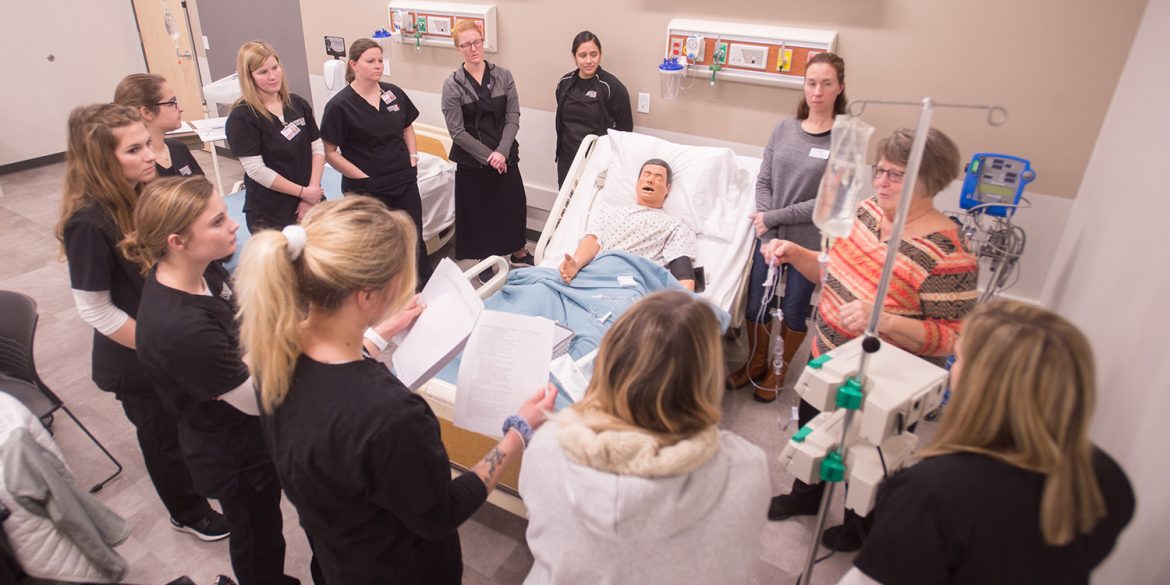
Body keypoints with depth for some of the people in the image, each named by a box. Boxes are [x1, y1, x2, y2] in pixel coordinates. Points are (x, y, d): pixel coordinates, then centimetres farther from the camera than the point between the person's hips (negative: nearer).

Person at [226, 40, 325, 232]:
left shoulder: (298, 104, 5)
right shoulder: (242, 117, -10)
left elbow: (317, 148, 3)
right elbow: (255, 169, -16)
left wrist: (312, 191, -10)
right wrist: (302, 192, -14)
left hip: (311, 202, 5)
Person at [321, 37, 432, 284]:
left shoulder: (394, 93, 3)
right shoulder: (339, 105, -12)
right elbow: (330, 152, -10)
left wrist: (413, 158, 6)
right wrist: (363, 177, -13)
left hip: (405, 182, 4)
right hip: (367, 189, -4)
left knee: (414, 240, 13)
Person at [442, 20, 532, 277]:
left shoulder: (503, 76, -1)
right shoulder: (452, 85, -8)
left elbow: (513, 118, -3)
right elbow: (457, 131, -10)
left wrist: (502, 152, -15)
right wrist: (488, 156, -15)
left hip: (505, 156, 2)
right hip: (471, 161, -2)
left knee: (514, 204, 10)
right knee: (478, 209, 9)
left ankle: (519, 252, 34)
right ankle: (485, 260, 29)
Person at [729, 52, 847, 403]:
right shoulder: (784, 128, 3)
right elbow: (763, 183, 1)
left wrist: (773, 218, -13)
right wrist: (767, 237, -10)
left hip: (811, 245, -3)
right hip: (770, 238, 4)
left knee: (793, 313, 11)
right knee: (755, 307, 12)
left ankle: (778, 371, 36)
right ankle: (755, 363, 38)